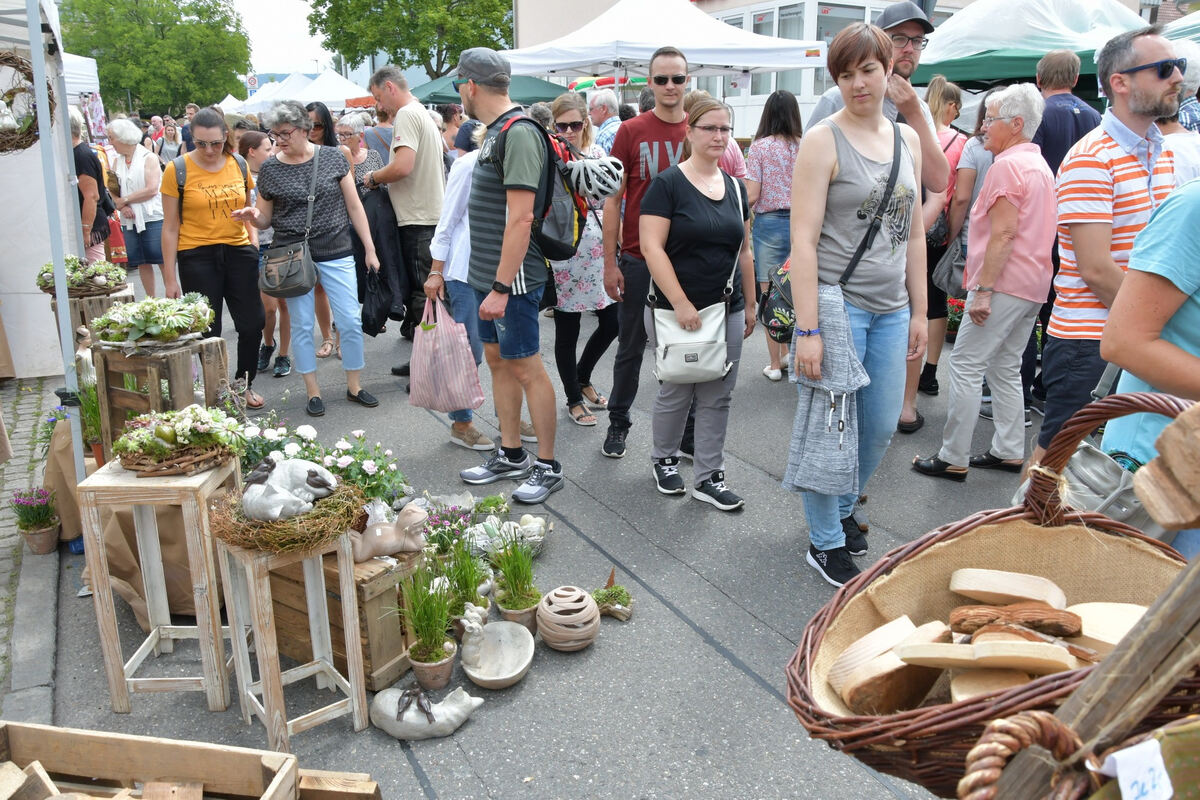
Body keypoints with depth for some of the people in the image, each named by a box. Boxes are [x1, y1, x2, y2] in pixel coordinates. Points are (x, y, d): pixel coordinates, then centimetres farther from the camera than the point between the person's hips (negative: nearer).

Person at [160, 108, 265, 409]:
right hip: (197, 256, -3)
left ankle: (245, 384, 26)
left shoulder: (239, 164, 5)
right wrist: (170, 278, -5)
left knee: (252, 323, 4)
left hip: (238, 251, 3)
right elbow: (170, 227, -3)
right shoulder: (177, 169, -5)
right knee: (208, 330, 4)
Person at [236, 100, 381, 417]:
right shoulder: (270, 169, 1)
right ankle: (313, 391, 17)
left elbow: (354, 206, 3)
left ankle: (354, 385, 17)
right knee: (302, 325, 5)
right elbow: (266, 219, 9)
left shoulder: (333, 158, -1)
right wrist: (252, 216, -15)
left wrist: (370, 249, 1)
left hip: (336, 253, 0)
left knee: (351, 321, 1)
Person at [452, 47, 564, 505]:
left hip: (512, 278, -10)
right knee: (497, 361, 15)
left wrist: (501, 287, -24)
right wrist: (489, 280, 17)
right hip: (488, 275, 10)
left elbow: (521, 217, -23)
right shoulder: (495, 132, 15)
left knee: (527, 368, -2)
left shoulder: (519, 133, -16)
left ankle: (548, 466, 11)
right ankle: (511, 456, 27)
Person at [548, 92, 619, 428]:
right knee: (567, 331, 6)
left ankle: (582, 378, 34)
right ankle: (574, 399, 24)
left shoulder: (598, 154, 7)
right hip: (564, 256, -4)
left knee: (612, 322, 8)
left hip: (599, 253, 5)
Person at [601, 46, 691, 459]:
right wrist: (610, 263, -6)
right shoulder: (631, 132, -2)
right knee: (631, 346, 11)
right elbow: (613, 199, -1)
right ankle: (618, 421, 28)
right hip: (638, 259, -1)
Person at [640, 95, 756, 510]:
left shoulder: (735, 187, 11)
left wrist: (750, 304, 15)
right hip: (675, 310, -5)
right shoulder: (668, 184, -7)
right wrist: (681, 303, -20)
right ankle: (664, 459, 31)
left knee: (718, 397, 7)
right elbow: (651, 246, -15)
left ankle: (708, 477, 18)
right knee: (676, 392, 6)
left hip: (727, 310, 5)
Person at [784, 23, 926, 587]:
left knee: (880, 427, 13)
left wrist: (918, 311, 14)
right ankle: (825, 544, 17)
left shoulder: (907, 139, 12)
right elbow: (803, 240, -13)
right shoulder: (823, 140, -7)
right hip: (836, 302, -6)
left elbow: (914, 234, 16)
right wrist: (807, 329, -18)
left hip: (891, 307, 6)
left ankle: (841, 510, 36)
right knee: (831, 428, 1)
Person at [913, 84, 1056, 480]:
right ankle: (1009, 451, 21)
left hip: (1002, 285, -10)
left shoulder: (1007, 166, -13)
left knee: (965, 367, -5)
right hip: (1032, 285, 10)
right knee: (1005, 369, 16)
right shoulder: (1040, 165, 18)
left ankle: (953, 459, -1)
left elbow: (1004, 234, -20)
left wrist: (983, 290, -21)